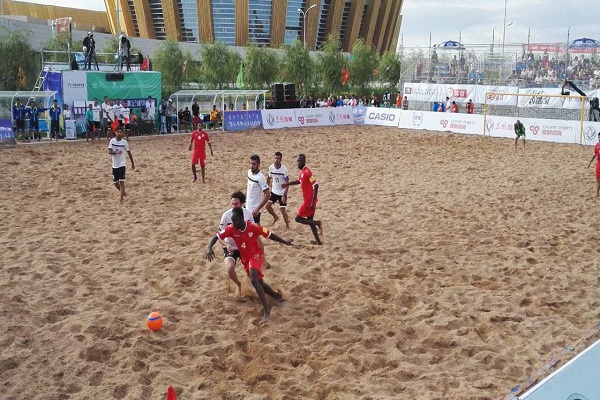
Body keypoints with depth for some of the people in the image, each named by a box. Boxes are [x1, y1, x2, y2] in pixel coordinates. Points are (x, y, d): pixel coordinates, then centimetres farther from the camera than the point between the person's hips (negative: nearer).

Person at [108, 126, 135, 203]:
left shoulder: (124, 142, -6)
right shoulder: (112, 141, -3)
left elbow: (129, 153, 4)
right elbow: (109, 151, -12)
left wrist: (132, 163, 9)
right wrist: (116, 152, -32)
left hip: (122, 165, -3)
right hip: (114, 165, 3)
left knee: (121, 182, -10)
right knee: (115, 182, 11)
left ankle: (122, 198, -6)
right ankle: (123, 192, 37)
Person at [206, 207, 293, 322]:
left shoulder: (253, 227, -23)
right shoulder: (231, 229, -16)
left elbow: (269, 235, -12)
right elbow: (216, 237, -12)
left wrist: (285, 242, -4)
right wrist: (209, 248, -32)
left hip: (256, 255, -5)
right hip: (245, 259, 5)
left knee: (254, 280, -28)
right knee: (259, 282, 15)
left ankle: (266, 310, -24)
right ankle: (277, 296, 43)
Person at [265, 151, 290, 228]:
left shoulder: (284, 169, -21)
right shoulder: (271, 167, -8)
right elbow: (269, 178, 9)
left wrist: (284, 195, -22)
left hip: (282, 193, -4)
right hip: (274, 191, 5)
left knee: (282, 210, -4)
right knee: (268, 206, 0)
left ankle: (287, 226, 15)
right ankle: (275, 217, 29)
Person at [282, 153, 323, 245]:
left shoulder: (307, 172, -19)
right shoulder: (302, 171, 9)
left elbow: (316, 185, -25)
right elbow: (300, 181, 32)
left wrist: (313, 202, -27)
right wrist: (288, 184, 30)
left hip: (309, 201, -9)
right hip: (309, 200, 9)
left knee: (298, 218, -1)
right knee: (309, 220, 15)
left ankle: (317, 223, -5)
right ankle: (318, 241, 20)